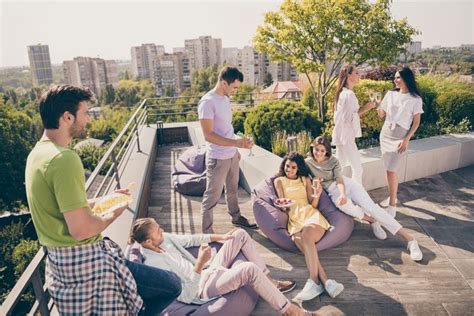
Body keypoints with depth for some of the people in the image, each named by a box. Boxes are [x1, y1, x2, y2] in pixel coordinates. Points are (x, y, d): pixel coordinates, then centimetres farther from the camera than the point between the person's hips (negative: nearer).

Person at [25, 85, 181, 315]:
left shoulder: (39, 152, 7)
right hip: (81, 262, -10)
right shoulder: (64, 158, -25)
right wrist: (113, 214, -9)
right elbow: (80, 229, -28)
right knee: (171, 286, -6)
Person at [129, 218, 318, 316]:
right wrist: (199, 264, -33)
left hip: (206, 271, 9)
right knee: (250, 269, -31)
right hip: (202, 288, -9)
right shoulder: (153, 265, -25)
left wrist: (220, 237, 13)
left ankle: (270, 281, 11)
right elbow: (186, 297, -26)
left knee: (241, 234, 5)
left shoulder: (163, 239, -1)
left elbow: (188, 239, 15)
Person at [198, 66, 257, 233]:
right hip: (218, 158, -8)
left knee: (232, 189, 24)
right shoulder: (207, 102, -21)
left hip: (231, 155, 8)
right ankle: (206, 233, 15)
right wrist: (236, 143, -31)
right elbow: (208, 135, -25)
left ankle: (236, 217, 44)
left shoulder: (225, 99, 7)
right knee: (212, 196, 2)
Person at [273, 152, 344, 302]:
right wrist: (284, 206, -12)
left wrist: (316, 196, -9)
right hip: (294, 219, 0)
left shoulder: (305, 179, 22)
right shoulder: (279, 181, 21)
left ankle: (314, 281, -40)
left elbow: (313, 204, 14)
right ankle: (326, 281, -42)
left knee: (306, 235, -35)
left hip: (311, 214, 0)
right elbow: (283, 206, 13)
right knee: (306, 246, -32)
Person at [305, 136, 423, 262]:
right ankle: (372, 220, -14)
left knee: (370, 207, -21)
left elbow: (339, 179, -10)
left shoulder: (333, 161, 1)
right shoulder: (307, 163, -1)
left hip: (347, 184, 1)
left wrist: (343, 194, -32)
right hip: (332, 191, -1)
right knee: (344, 204, -38)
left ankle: (409, 238, -24)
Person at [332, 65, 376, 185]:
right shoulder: (349, 94, -19)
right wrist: (363, 109, -15)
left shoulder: (343, 92, 11)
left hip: (341, 135, 10)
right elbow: (348, 118, -23)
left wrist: (361, 109, 10)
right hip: (346, 136, -10)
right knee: (357, 168, -3)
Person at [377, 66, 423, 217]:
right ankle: (392, 196, 28)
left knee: (391, 170, -9)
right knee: (389, 168, 11)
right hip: (385, 134, 5)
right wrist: (377, 105, -11)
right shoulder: (390, 94, 6)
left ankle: (392, 205, 0)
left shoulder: (415, 99, -6)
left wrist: (406, 140, -13)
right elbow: (381, 115, 8)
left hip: (399, 137, -5)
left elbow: (416, 122, -5)